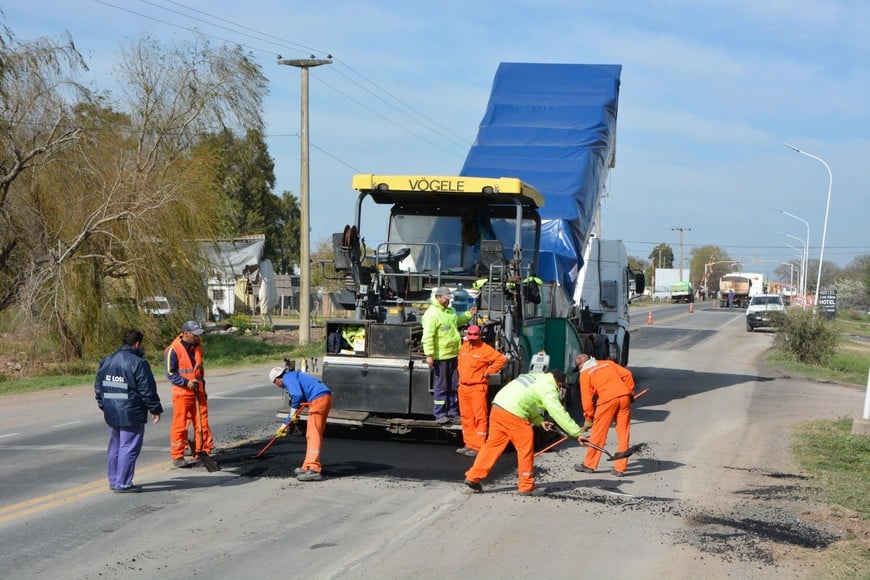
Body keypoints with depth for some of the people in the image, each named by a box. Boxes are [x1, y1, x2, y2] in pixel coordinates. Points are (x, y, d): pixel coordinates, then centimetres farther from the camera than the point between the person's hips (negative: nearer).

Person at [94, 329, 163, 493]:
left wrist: (103, 406, 28)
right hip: (132, 414, -8)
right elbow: (148, 390, -13)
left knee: (115, 447, 18)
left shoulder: (106, 361, 10)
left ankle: (114, 481, 26)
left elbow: (98, 387, 18)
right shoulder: (138, 363, -13)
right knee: (129, 448, -3)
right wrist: (155, 410, -4)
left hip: (111, 413, 8)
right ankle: (123, 484, -2)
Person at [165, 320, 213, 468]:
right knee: (180, 425, -1)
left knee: (202, 423, 6)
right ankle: (177, 456, 7)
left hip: (198, 392, 6)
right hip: (182, 393, -6)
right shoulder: (174, 350, -13)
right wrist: (186, 383, -22)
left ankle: (202, 452, 15)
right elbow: (170, 373, -12)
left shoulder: (197, 347, 9)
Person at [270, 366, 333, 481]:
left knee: (313, 435, -13)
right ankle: (308, 467, 22)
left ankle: (313, 470, -20)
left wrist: (293, 413, -2)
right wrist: (284, 426, 44)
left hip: (318, 399, -10)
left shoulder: (288, 378, 0)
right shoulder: (294, 377, 31)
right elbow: (294, 409, 38)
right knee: (311, 435, 16)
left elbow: (297, 395, -18)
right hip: (325, 398, 10)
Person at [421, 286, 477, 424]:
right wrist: (429, 355, -24)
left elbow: (458, 321, 35)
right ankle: (440, 414, 10)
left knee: (454, 386, 13)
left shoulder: (450, 311, 13)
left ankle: (453, 413, 23)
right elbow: (428, 336, -20)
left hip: (453, 355, 8)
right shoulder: (432, 314, -16)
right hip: (441, 357, -8)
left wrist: (469, 314, 21)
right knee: (441, 386, 1)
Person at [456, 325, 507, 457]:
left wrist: (488, 371, -12)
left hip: (477, 388, -7)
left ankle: (478, 447, -6)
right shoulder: (463, 347, 11)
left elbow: (502, 359, -15)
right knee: (465, 417, 10)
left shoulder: (485, 349, -10)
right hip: (463, 387, 7)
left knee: (479, 417, -6)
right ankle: (469, 445, 18)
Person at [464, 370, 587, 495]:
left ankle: (473, 477, 14)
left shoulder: (535, 377, 22)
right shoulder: (548, 389, -4)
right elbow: (560, 413, -8)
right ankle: (527, 487, 12)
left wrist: (539, 421, 18)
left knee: (493, 444, 14)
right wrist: (577, 433, -5)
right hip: (513, 414, -8)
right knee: (526, 448, 4)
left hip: (497, 406, 9)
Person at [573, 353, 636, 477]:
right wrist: (630, 393, 22)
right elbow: (627, 374, 14)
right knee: (623, 434, 9)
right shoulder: (607, 363, 22)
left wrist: (589, 419, 13)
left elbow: (587, 398, 6)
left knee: (598, 433, 8)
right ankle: (620, 469, 12)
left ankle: (589, 465, 19)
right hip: (624, 396, 4)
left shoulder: (584, 374, 10)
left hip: (607, 399, -4)